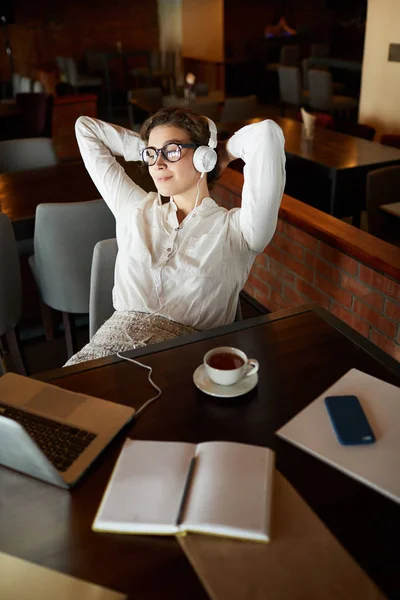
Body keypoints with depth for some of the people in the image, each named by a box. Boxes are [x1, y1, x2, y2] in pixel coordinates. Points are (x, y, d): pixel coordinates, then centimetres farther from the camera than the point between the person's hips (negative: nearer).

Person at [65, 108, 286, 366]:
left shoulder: (235, 229, 4)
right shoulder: (135, 209, 18)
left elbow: (266, 134, -8)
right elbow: (86, 128, 28)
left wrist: (225, 151, 12)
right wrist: (151, 149, 26)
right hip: (113, 339, 4)